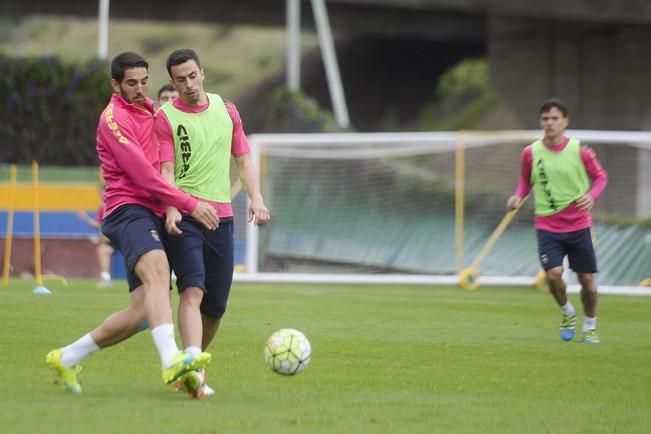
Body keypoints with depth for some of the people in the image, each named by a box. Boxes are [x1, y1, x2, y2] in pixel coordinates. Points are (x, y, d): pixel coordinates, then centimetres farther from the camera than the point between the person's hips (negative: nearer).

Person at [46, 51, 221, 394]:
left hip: (152, 215, 9)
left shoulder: (149, 111, 21)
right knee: (158, 269, -36)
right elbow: (144, 176, -14)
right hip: (128, 211, -9)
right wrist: (190, 205, -16)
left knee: (143, 312, 1)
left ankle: (67, 357, 18)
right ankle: (171, 360, -57)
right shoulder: (114, 118, -6)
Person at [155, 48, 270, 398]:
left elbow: (243, 159, 17)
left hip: (221, 216, 5)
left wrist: (256, 198, 3)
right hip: (184, 217, -5)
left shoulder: (226, 110, 13)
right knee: (193, 288, -22)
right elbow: (166, 170, -8)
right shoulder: (166, 117, -1)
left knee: (215, 304, 5)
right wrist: (171, 209, -24)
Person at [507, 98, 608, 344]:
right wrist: (518, 196, -7)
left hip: (579, 225, 0)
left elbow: (600, 177, 4)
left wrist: (591, 195, -15)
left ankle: (590, 326, 26)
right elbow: (526, 180, 14)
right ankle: (567, 312, 13)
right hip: (547, 226, 0)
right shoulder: (531, 153, -3)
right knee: (554, 273, -18)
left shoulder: (579, 150, -7)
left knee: (586, 278, 3)